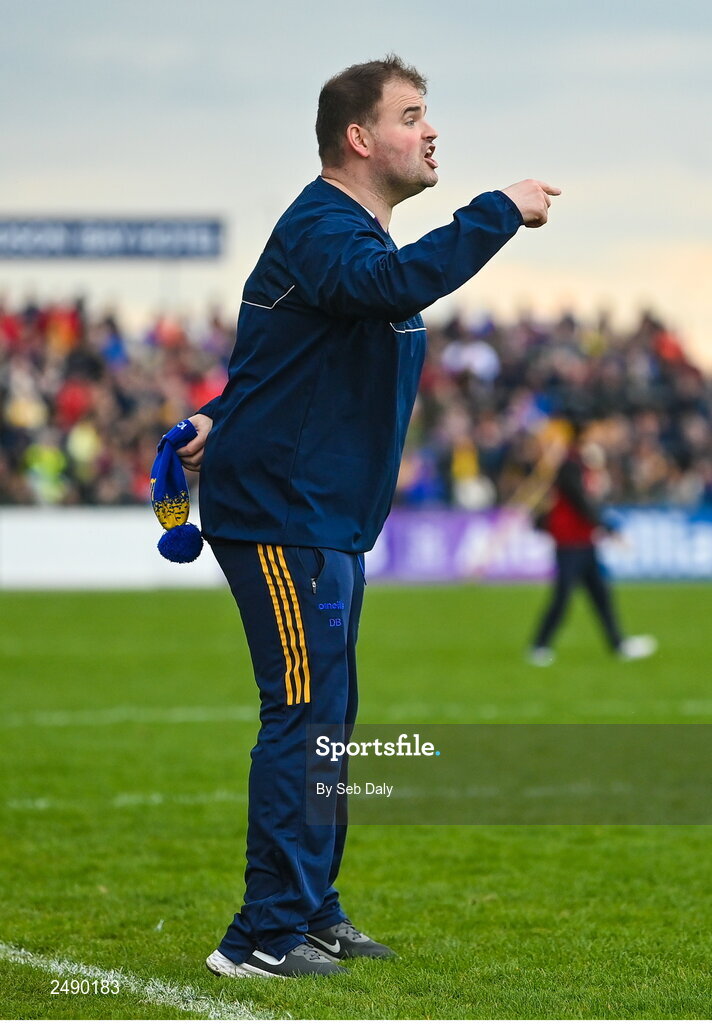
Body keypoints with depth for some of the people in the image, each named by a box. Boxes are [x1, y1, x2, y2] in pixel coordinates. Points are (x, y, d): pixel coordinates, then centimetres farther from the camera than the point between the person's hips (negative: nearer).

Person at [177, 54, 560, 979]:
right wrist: (502, 212, -30)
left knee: (325, 717, 14)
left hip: (327, 518, 10)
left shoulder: (352, 232, 19)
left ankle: (312, 913, 22)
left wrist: (224, 418, 17)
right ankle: (267, 935, -8)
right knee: (305, 714, -11)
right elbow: (398, 281, -38)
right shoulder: (321, 228, -16)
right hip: (280, 513, -10)